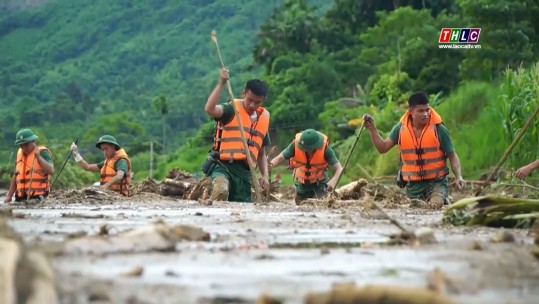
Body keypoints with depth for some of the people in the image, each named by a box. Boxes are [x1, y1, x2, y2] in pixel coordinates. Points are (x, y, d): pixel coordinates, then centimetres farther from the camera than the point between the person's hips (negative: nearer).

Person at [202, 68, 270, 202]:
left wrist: (265, 175, 11)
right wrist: (221, 83, -25)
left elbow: (261, 153, 23)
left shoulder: (263, 119, 16)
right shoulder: (232, 109, -1)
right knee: (221, 190, -38)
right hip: (223, 165, -6)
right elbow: (209, 109, -24)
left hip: (244, 171, 6)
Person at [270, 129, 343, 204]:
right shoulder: (296, 144, -29)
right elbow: (280, 158, -29)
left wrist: (333, 181, -52)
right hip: (301, 183, 2)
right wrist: (271, 165, -51)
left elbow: (339, 168, -33)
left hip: (319, 182, -2)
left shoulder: (325, 148, -32)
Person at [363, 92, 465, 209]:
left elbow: (452, 155, -2)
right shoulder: (401, 128, -1)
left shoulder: (438, 129, -8)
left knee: (435, 205, -27)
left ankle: (444, 199, 8)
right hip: (413, 185, 4)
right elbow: (383, 148, 4)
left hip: (436, 182, -4)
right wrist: (372, 129, -8)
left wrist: (458, 176, -16)